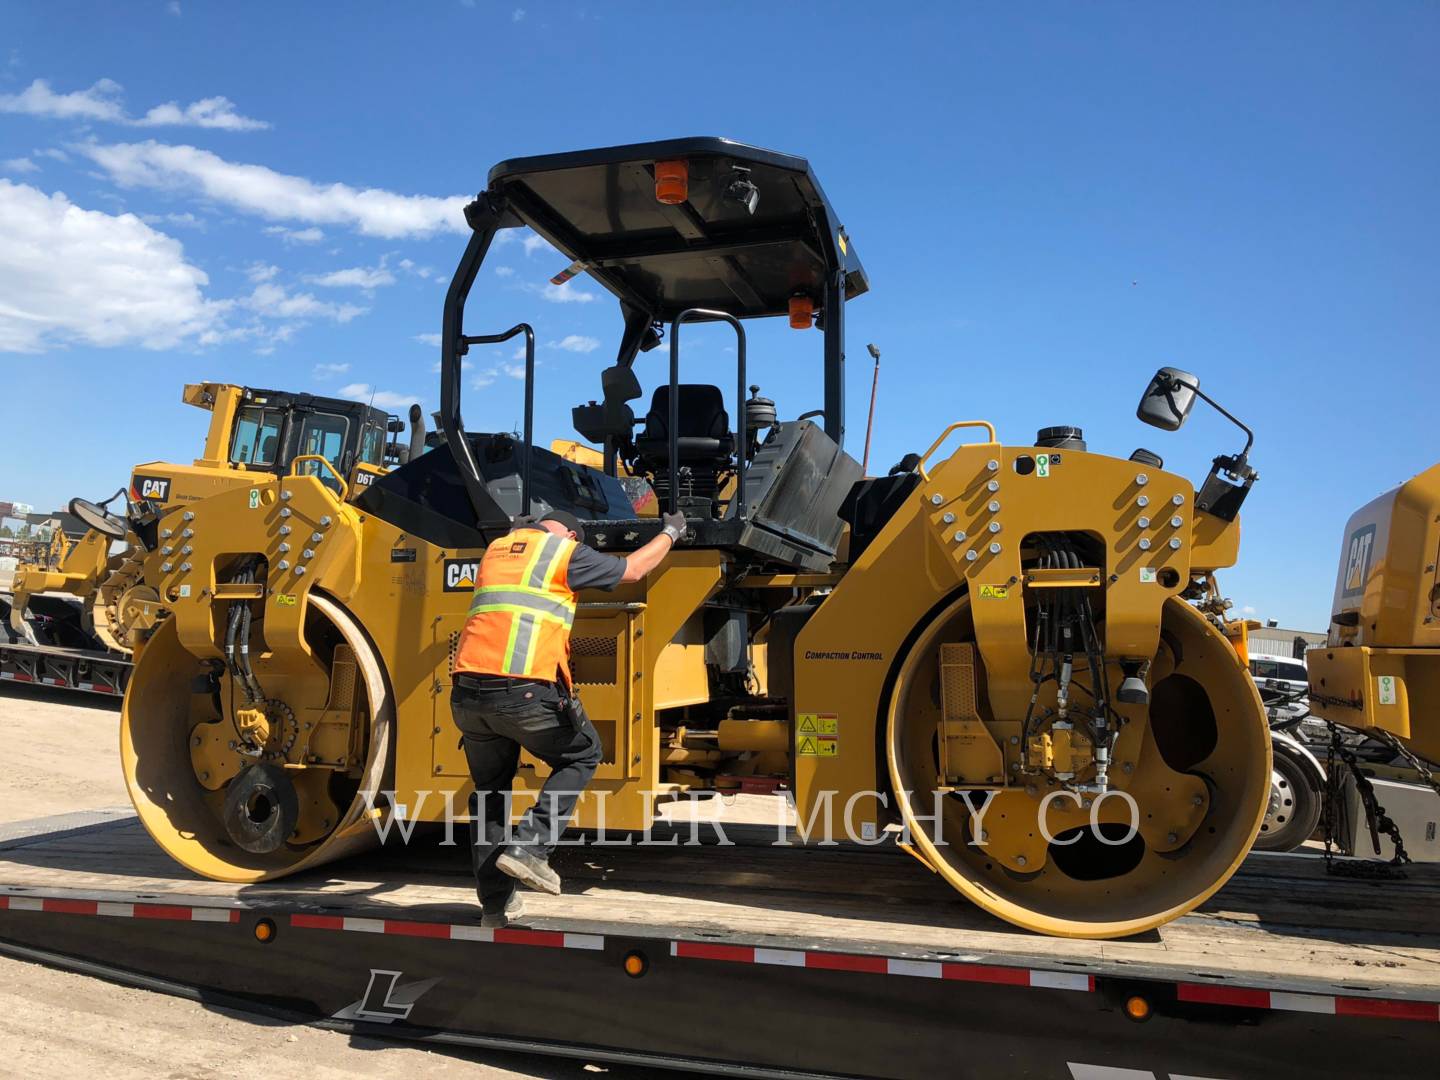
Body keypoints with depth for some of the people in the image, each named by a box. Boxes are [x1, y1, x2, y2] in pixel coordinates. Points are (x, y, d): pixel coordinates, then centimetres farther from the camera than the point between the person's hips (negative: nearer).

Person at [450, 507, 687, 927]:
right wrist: (670, 532, 34)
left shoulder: (496, 549, 23)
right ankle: (529, 846, 4)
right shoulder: (567, 550, 6)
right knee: (582, 754, 19)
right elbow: (633, 569, 17)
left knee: (490, 790, 21)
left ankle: (495, 902, 23)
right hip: (524, 692, -6)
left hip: (467, 695, 6)